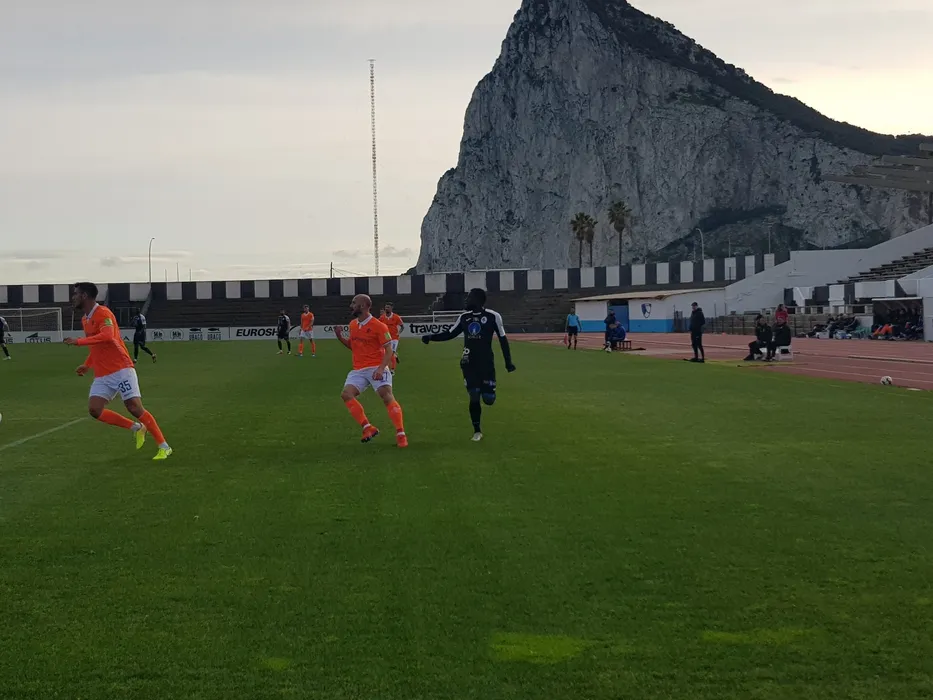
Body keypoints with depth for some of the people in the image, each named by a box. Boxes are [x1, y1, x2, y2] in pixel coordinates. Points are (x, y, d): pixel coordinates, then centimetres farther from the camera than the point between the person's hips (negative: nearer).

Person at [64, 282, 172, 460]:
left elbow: (107, 336, -31)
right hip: (102, 375, 8)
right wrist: (87, 365, 18)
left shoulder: (103, 313, -12)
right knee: (94, 410, -9)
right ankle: (137, 428, 7)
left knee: (135, 408, -13)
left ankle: (164, 447, -3)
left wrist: (79, 341, -31)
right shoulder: (85, 320, 16)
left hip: (121, 370, -8)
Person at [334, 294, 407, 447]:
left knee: (387, 396, -18)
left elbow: (389, 350, -11)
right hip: (358, 370, 7)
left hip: (376, 368, -6)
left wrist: (381, 368, -24)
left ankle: (401, 435, -12)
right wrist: (340, 337, 7)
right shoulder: (353, 324, 11)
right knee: (346, 394, -13)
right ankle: (368, 428, -10)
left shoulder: (378, 326, -11)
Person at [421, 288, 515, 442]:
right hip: (469, 364, 3)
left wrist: (508, 362, -1)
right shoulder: (464, 317, 6)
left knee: (488, 399, -4)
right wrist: (431, 337, 0)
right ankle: (477, 431, 8)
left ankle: (486, 389, 34)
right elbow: (450, 334, 14)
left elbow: (503, 340, -1)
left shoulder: (492, 316, -8)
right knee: (473, 397, -4)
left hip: (486, 363, -3)